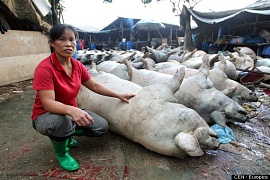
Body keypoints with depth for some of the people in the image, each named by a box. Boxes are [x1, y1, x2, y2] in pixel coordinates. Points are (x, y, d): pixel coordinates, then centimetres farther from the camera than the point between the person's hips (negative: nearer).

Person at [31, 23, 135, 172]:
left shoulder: (77, 66, -5)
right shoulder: (44, 68, -25)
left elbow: (95, 86, 5)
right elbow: (48, 103, -31)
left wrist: (119, 95, 6)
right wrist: (72, 110, -50)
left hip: (71, 112, 6)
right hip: (46, 116, -6)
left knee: (102, 126, -5)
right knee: (63, 121, -40)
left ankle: (65, 134, 17)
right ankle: (61, 153, -4)